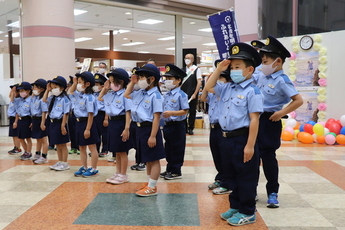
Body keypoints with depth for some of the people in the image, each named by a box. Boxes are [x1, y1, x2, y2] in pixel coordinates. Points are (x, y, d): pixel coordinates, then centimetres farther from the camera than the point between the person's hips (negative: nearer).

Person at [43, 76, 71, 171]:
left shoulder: (64, 99, -15)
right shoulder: (53, 98, 9)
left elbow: (66, 113, -17)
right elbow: (44, 100, 22)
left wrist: (63, 125, -20)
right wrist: (47, 90, 11)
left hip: (60, 123, -8)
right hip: (53, 122, 8)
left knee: (62, 144, 3)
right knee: (57, 145, 16)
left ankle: (65, 163, 12)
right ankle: (59, 162, 26)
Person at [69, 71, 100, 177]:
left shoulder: (89, 97, -19)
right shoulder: (79, 95, 7)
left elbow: (91, 115, -21)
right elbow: (70, 92, 29)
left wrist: (88, 129, -22)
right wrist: (74, 83, 11)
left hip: (87, 123, -9)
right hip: (79, 122, 9)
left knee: (92, 147, 3)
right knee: (81, 147, 15)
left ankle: (94, 169, 12)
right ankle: (84, 168, 26)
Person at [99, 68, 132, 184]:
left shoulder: (125, 95, -14)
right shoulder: (111, 95, 9)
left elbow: (128, 113, -18)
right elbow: (99, 98, 26)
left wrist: (127, 128, -22)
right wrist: (105, 88, 13)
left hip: (120, 123, -8)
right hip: (112, 123, 8)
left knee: (122, 151, 4)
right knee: (116, 151, 16)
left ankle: (123, 175, 15)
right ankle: (118, 173, 28)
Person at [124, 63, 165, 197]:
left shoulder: (155, 95, -16)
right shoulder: (140, 93, 9)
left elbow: (156, 117, -19)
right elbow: (126, 95, 27)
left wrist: (153, 136, -22)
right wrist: (132, 82, 14)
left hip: (149, 128, -9)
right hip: (140, 128, 9)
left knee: (154, 159, 3)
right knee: (147, 159, 18)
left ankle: (152, 188, 10)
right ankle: (149, 183, 31)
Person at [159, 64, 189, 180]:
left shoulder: (181, 95, -13)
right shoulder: (166, 95, 11)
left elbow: (185, 111, -18)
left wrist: (171, 113, -28)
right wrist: (162, 114, 2)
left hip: (177, 126, -8)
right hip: (167, 125, 8)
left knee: (177, 149, 3)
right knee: (168, 149, 16)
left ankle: (176, 171, 13)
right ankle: (169, 169, 29)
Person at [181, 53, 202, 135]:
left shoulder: (196, 69, -3)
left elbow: (199, 82, -7)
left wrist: (195, 94, -13)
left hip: (192, 95, -4)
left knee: (192, 112, 4)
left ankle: (190, 128, 14)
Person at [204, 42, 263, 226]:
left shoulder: (252, 91, -13)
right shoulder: (227, 88, 9)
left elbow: (254, 120, -17)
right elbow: (209, 88, 20)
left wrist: (250, 145, -20)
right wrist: (218, 69, 9)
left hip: (242, 139, -8)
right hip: (226, 138, 8)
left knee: (245, 178, 4)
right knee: (230, 176, 18)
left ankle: (247, 212, 17)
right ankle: (235, 207, 32)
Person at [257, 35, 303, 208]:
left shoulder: (282, 80, -15)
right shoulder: (263, 77, 7)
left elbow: (298, 100, -21)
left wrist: (281, 113, -21)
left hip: (270, 122, -7)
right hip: (256, 119, 8)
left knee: (267, 155, -2)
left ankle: (272, 192, 13)